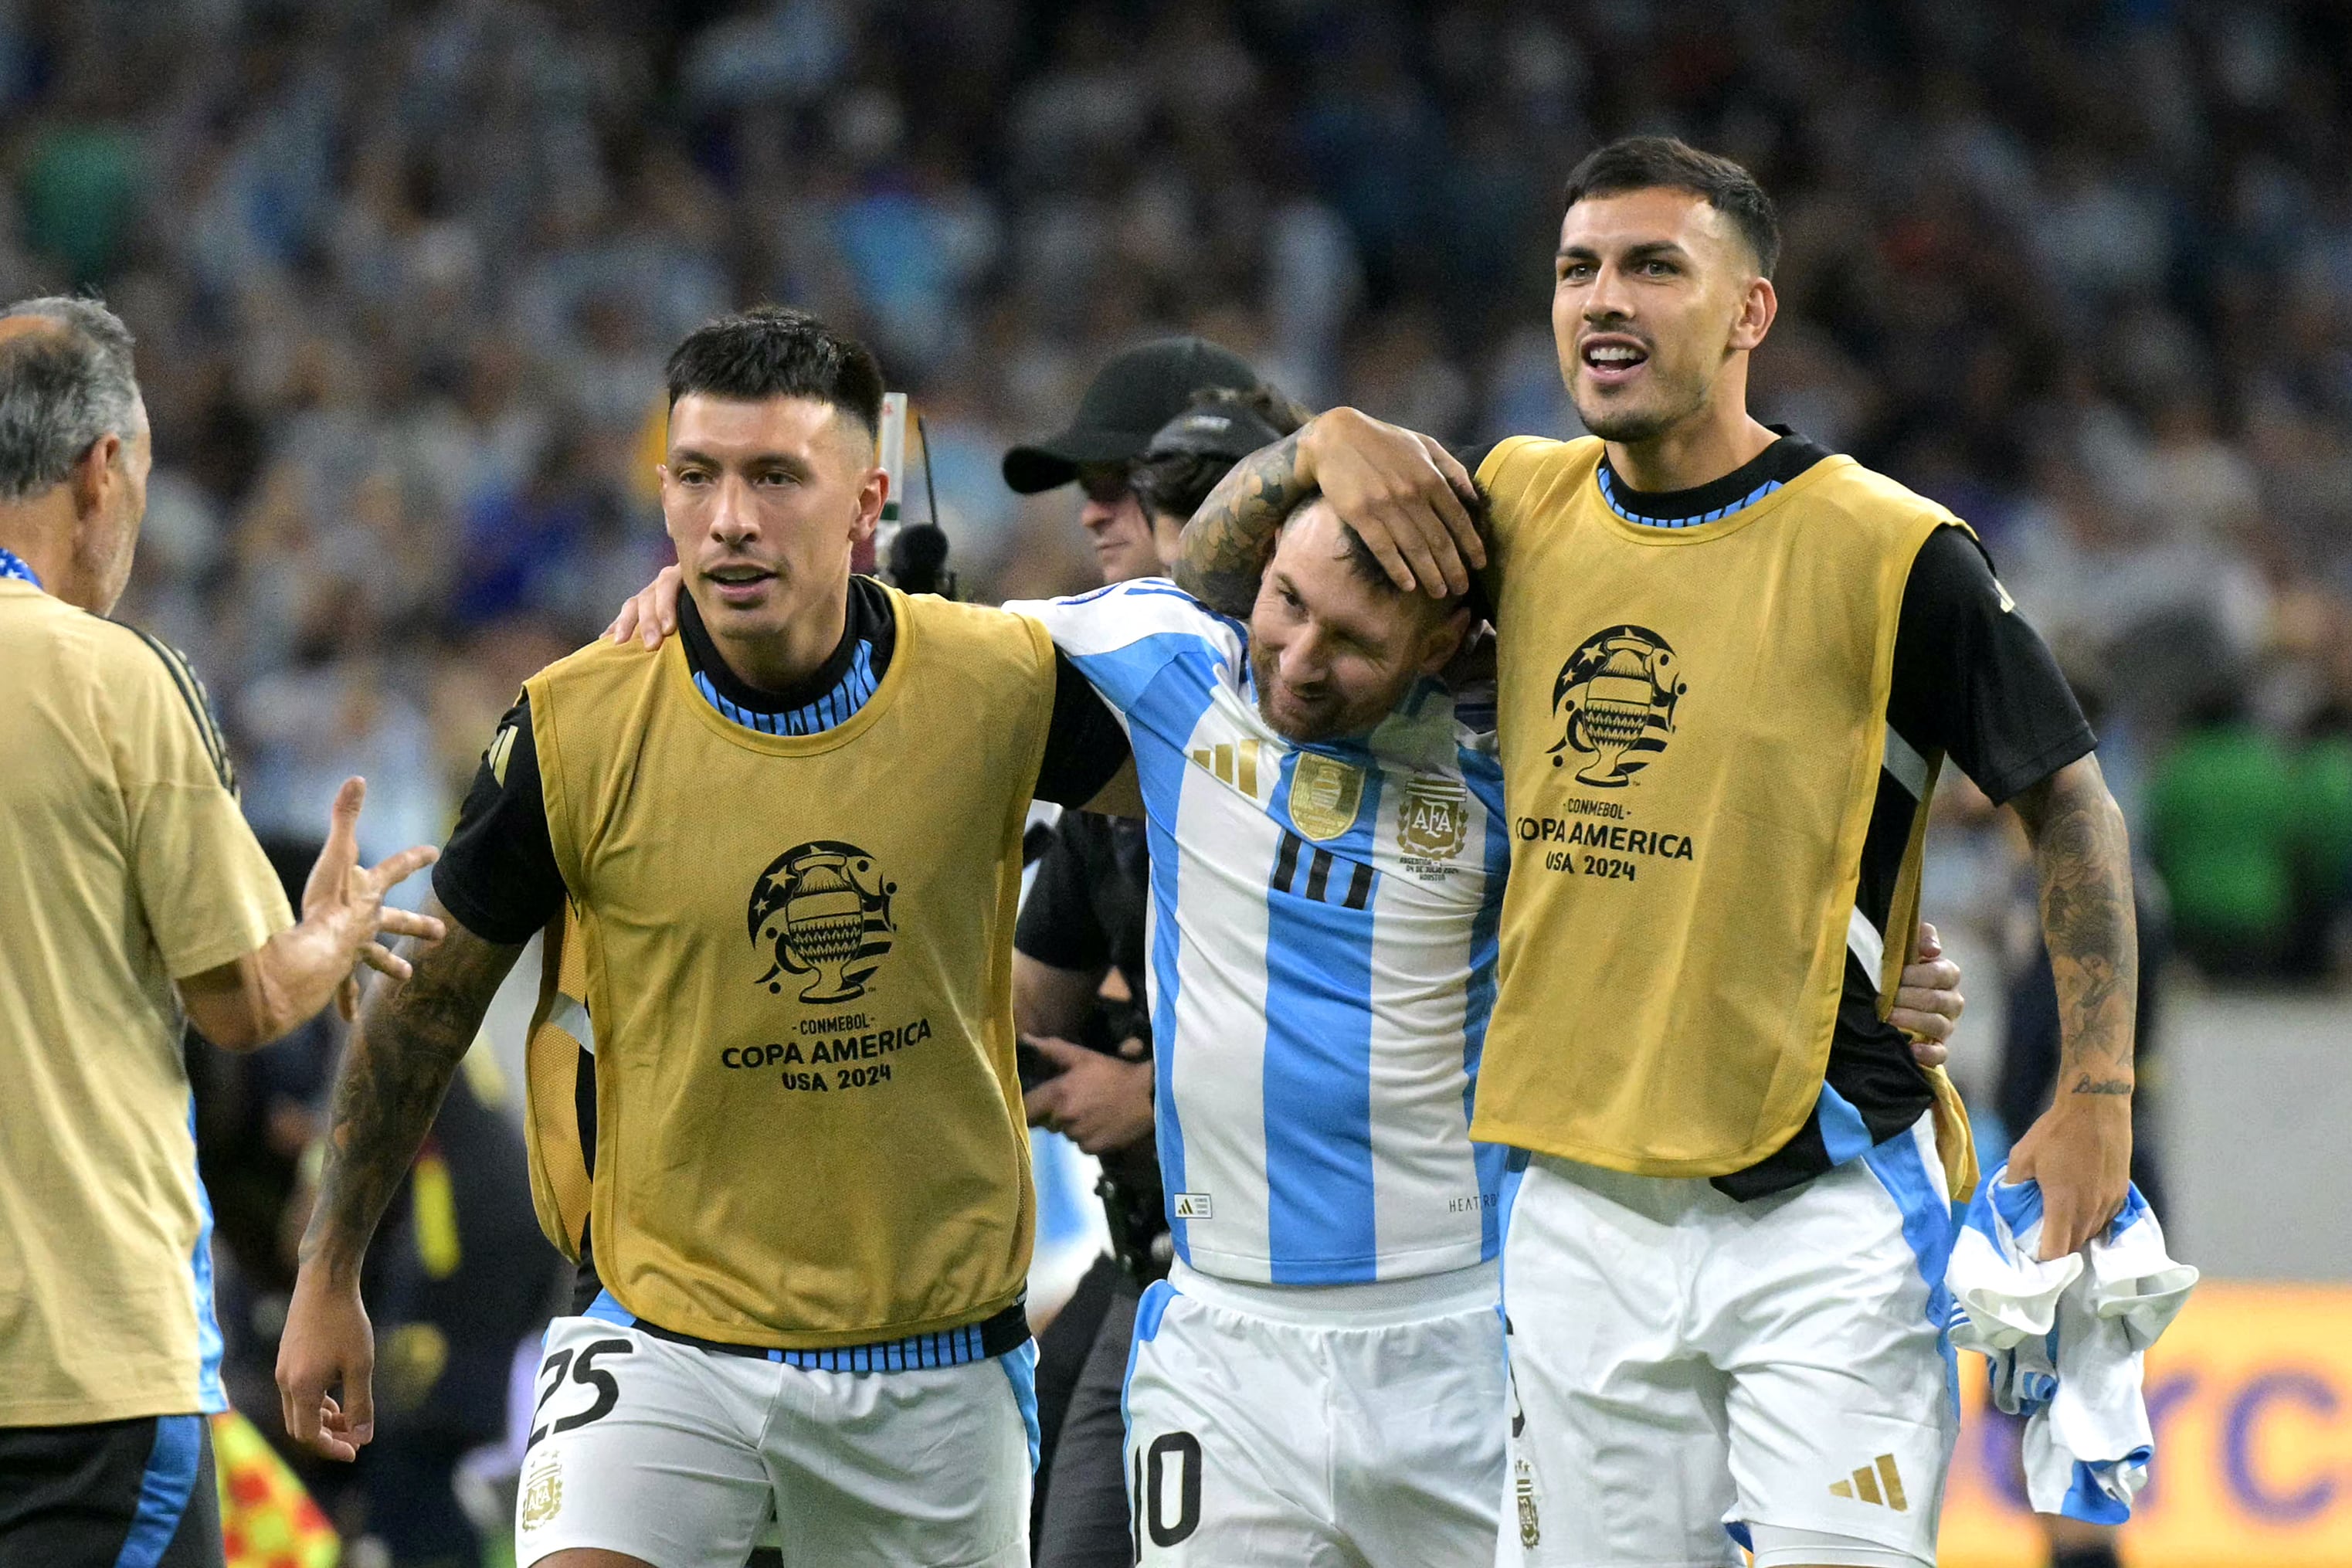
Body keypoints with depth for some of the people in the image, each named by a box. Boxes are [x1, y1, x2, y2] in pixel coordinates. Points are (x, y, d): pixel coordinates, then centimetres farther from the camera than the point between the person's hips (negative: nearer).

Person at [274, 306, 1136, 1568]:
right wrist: (328, 1276, 10)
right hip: (664, 1337, -2)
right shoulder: (573, 729, -11)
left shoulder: (1001, 688, -10)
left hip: (938, 1355, 2)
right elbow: (427, 1003, 4)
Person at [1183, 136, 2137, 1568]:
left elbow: (2070, 800, -1)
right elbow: (1215, 574, 19)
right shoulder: (1520, 509, 8)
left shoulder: (1885, 550, -7)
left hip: (1824, 1218, -5)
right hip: (1584, 1220, 5)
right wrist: (1325, 444, -2)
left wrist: (2097, 1097, -9)